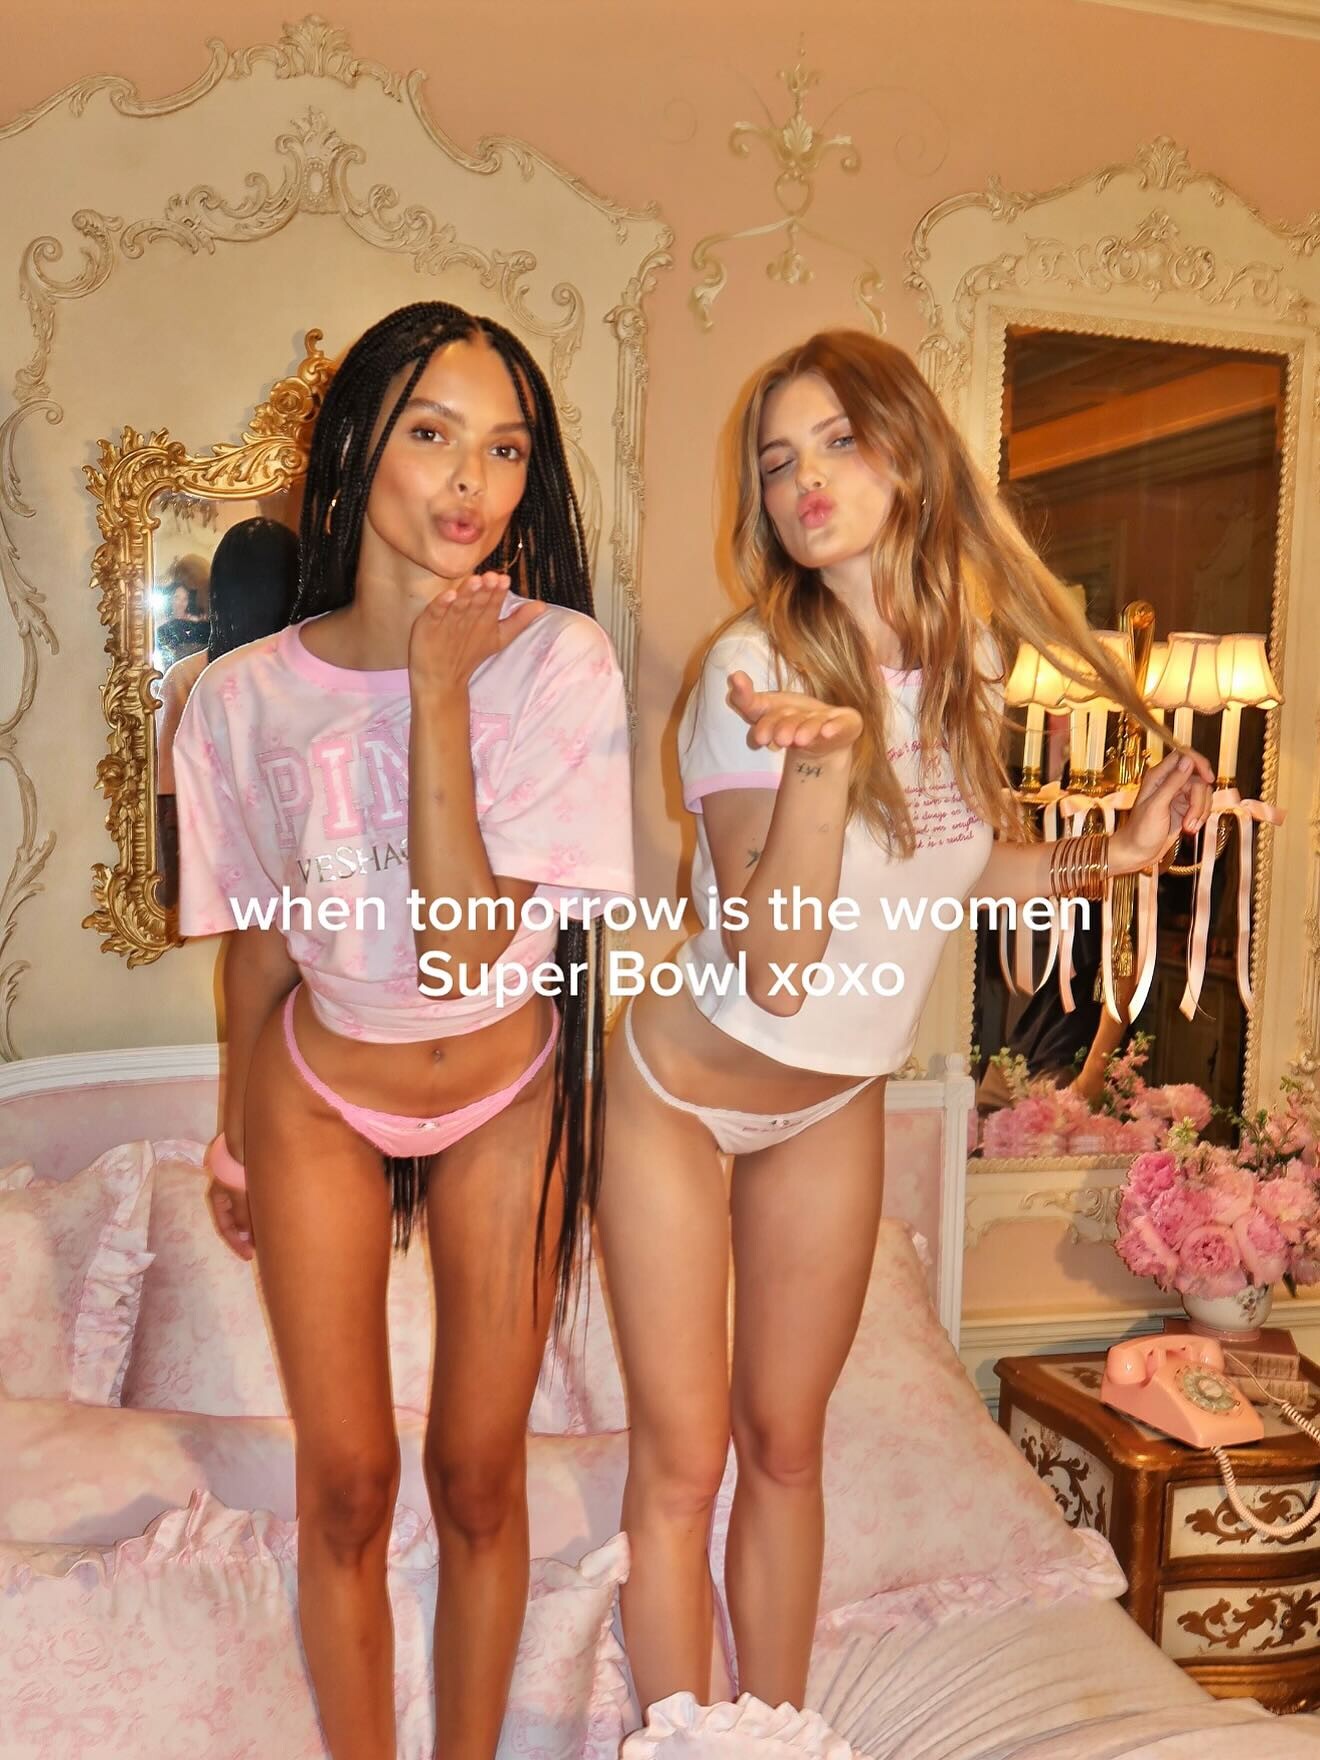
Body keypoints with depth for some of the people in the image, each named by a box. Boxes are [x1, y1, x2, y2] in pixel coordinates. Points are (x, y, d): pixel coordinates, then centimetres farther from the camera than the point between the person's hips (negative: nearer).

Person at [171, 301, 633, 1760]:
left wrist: (439, 691, -29)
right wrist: (237, 1133, 13)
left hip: (507, 1099, 0)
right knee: (345, 1484, 11)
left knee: (479, 1479, 14)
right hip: (320, 1093, 1)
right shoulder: (248, 694, -14)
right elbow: (261, 942, 1)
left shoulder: (559, 660, -20)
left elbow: (468, 949, -28)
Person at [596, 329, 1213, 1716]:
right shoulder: (757, 665, -23)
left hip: (836, 1105, 5)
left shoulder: (966, 650, -6)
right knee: (681, 1461, 5)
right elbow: (774, 971, -29)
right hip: (686, 1092, -5)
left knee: (785, 1445, 17)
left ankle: (781, 1728, 35)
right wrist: (827, 756, -40)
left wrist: (1111, 853, -2)